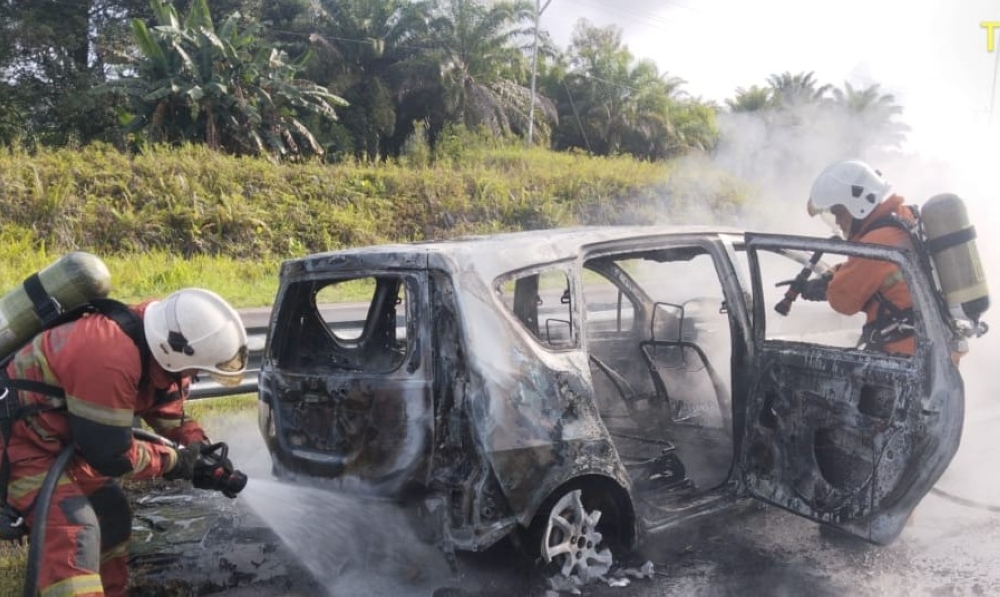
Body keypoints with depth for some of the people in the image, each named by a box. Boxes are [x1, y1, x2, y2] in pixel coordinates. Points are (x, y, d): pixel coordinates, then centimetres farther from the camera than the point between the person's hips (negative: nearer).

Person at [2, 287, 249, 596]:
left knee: (112, 515, 15)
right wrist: (175, 459, -15)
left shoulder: (155, 347, -9)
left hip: (63, 437, 10)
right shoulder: (111, 359, -37)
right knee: (74, 531, -21)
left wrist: (201, 451, -3)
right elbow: (109, 454, -28)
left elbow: (169, 408, 8)